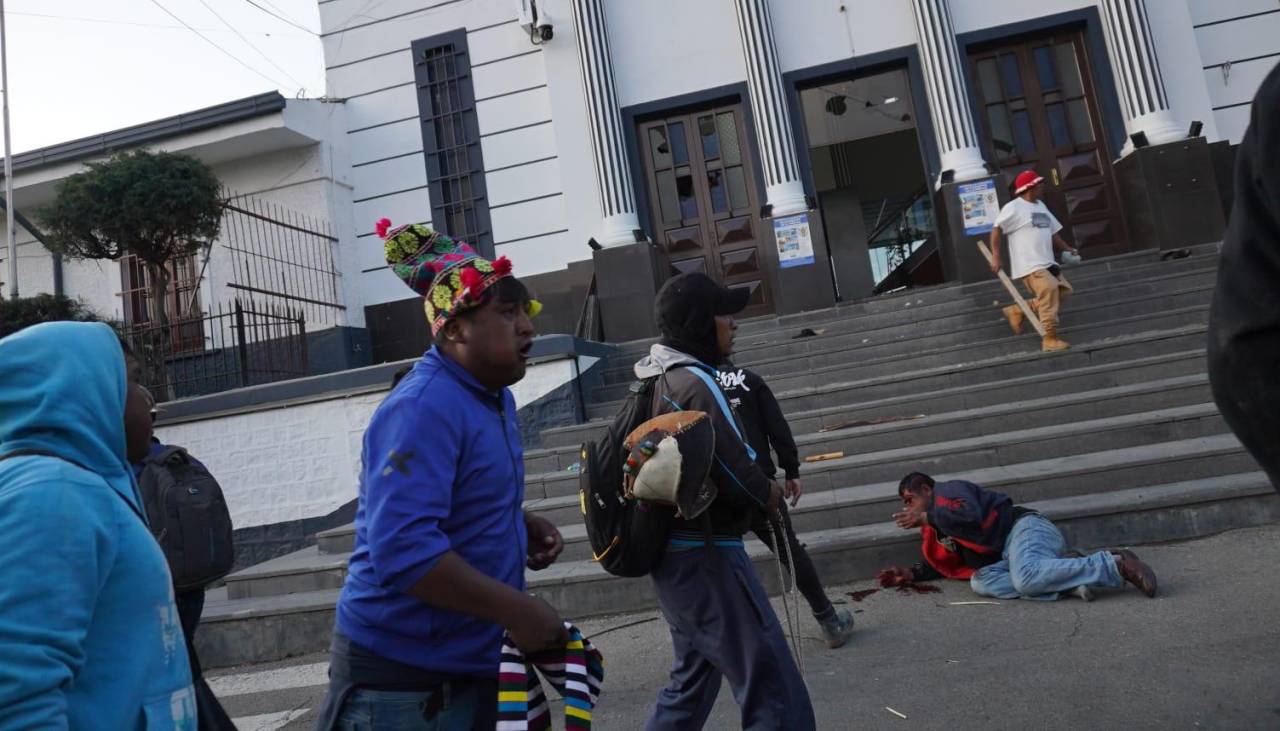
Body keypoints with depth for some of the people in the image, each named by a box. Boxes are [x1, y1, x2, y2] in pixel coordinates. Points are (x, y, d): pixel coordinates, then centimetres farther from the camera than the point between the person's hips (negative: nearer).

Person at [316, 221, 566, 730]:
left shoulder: (495, 398, 7)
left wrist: (521, 525, 1)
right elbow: (401, 549, -32)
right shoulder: (423, 409, -23)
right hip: (402, 671, -8)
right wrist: (517, 611, -26)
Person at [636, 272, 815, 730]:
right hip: (705, 556, -10)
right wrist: (770, 495, 0)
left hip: (676, 553, 10)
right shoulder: (694, 384, -19)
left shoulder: (656, 380, 10)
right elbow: (736, 473, -21)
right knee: (774, 692, -2)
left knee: (694, 679, 24)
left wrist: (756, 491, 9)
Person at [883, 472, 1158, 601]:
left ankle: (1115, 564, -24)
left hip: (1025, 529, -8)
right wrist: (911, 574, 17)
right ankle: (1069, 582, -28)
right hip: (1008, 556, 8)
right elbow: (945, 564, 30)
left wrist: (926, 516, -7)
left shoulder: (947, 491, 2)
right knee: (980, 582, -23)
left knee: (1025, 577, -39)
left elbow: (969, 514, -17)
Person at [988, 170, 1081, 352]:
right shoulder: (1014, 208, -9)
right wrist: (996, 257, -18)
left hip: (1047, 262, 9)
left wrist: (1067, 248, 14)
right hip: (1029, 264, -9)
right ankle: (1050, 339, -17)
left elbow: (1052, 232, 25)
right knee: (1050, 291, -22)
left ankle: (1016, 312, 14)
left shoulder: (1041, 206, 19)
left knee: (1063, 291, 6)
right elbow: (996, 230, -11)